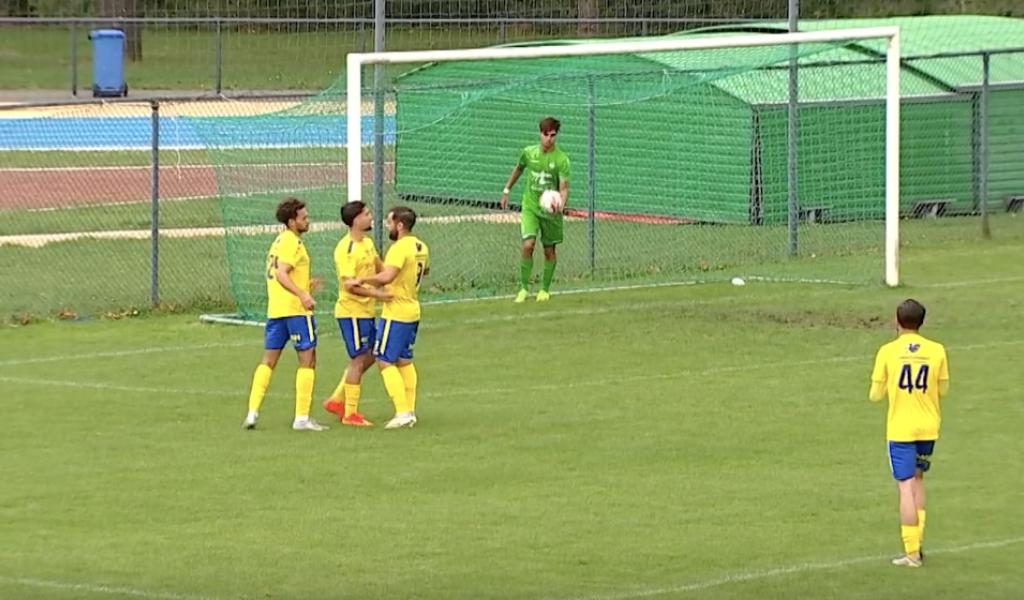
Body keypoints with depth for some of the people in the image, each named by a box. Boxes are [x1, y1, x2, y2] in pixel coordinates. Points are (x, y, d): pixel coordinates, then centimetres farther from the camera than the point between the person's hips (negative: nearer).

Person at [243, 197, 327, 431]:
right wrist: (302, 294, -33)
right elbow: (281, 274, -23)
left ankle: (252, 412, 3)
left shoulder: (279, 241, 17)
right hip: (296, 310, -9)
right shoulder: (292, 242, -11)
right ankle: (302, 417, -4)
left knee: (268, 361, 10)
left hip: (274, 310, 9)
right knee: (307, 360, -2)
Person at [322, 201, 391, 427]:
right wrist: (376, 293, -24)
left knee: (367, 358, 14)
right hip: (352, 311, -9)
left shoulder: (368, 243, 10)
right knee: (358, 360, -4)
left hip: (366, 311, 9)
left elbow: (379, 269, 24)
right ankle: (350, 414, 4)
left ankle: (337, 400, 24)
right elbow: (349, 285, -23)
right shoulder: (346, 249, -18)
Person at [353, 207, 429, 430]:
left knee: (385, 361, -5)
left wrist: (362, 280, -22)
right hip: (412, 312, 9)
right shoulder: (420, 247, 9)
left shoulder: (400, 248, -20)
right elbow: (425, 270, 30)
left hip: (395, 313, -9)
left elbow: (386, 276, -33)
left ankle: (402, 412, -11)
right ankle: (410, 411, 15)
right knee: (405, 361, 16)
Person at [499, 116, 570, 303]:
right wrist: (506, 190, 21)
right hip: (530, 206, 1)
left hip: (550, 209, -1)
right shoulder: (528, 153, -2)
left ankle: (545, 289, 25)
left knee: (549, 250, 7)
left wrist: (560, 205, -33)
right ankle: (524, 288, -4)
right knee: (527, 245, -16)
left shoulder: (561, 159, -11)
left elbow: (564, 188, -14)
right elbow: (518, 169, 19)